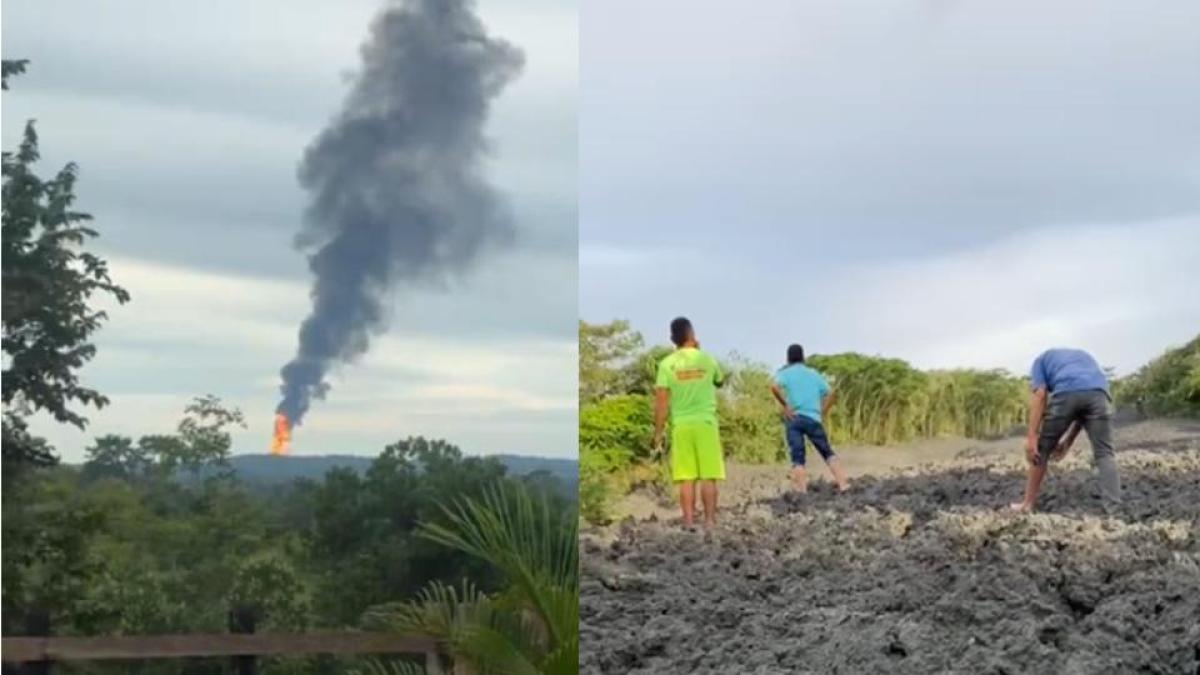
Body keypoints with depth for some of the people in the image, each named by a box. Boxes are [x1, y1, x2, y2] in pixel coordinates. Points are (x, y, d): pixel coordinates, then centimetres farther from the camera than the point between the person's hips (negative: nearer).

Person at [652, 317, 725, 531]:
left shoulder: (667, 364, -3)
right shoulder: (706, 358, 0)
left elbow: (661, 401, -6)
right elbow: (720, 381, 21)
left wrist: (658, 432, 1)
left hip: (681, 425, 0)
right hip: (705, 423, 0)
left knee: (686, 478, 2)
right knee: (708, 476, 3)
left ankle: (689, 522, 0)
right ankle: (709, 521, 2)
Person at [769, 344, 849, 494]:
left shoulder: (785, 373, 7)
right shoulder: (813, 374, 18)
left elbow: (774, 387, -14)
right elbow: (830, 393, 12)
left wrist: (785, 406, -8)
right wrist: (823, 412, 13)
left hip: (793, 418, -2)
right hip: (813, 418, 2)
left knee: (797, 458, -3)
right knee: (827, 452, 11)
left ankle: (802, 491, -13)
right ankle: (843, 483, 3)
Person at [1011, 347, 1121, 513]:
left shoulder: (1042, 360, 32)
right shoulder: (1084, 356, 43)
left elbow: (1039, 395, 13)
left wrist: (1031, 437, 5)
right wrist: (1068, 441, 34)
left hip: (1065, 393, -3)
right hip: (1098, 392, 3)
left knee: (1042, 449, 15)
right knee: (1104, 454, 5)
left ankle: (1028, 503, 20)